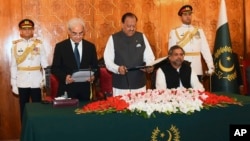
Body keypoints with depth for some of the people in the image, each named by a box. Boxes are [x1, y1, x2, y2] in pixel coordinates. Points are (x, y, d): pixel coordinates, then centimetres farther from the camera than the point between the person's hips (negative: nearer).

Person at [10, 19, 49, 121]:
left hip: (36, 82, 0)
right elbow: (13, 66, 2)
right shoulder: (16, 45, 1)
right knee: (23, 108, 10)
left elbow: (45, 64, 0)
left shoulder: (39, 44, 0)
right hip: (22, 82, 1)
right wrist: (13, 84, 0)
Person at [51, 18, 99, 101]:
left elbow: (95, 67, 10)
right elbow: (54, 68, 0)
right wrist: (64, 77, -18)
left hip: (85, 90, 2)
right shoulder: (60, 46, 0)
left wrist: (93, 76, -12)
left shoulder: (90, 47, 7)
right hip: (67, 90, -2)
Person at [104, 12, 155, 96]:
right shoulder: (113, 38, 0)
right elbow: (108, 60, -2)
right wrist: (117, 68, -22)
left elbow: (149, 57, 5)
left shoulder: (142, 37, 6)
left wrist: (149, 66, -17)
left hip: (139, 85, 2)